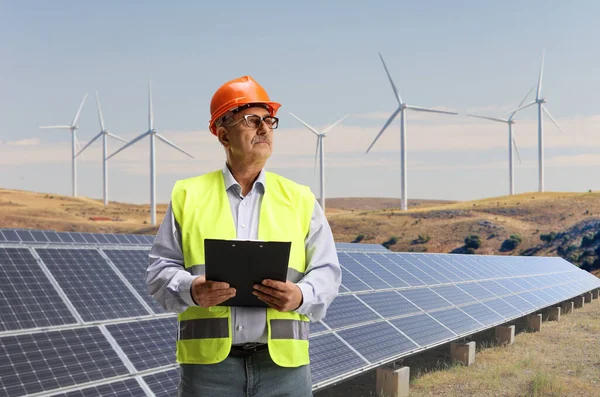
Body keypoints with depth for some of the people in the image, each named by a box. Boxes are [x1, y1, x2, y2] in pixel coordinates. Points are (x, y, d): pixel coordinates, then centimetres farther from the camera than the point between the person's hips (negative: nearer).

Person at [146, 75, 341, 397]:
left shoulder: (299, 199, 11)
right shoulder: (188, 196, 8)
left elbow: (326, 271, 8)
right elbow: (160, 268, 6)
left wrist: (302, 295, -14)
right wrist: (190, 289, -16)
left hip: (283, 362, 1)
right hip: (209, 361, -1)